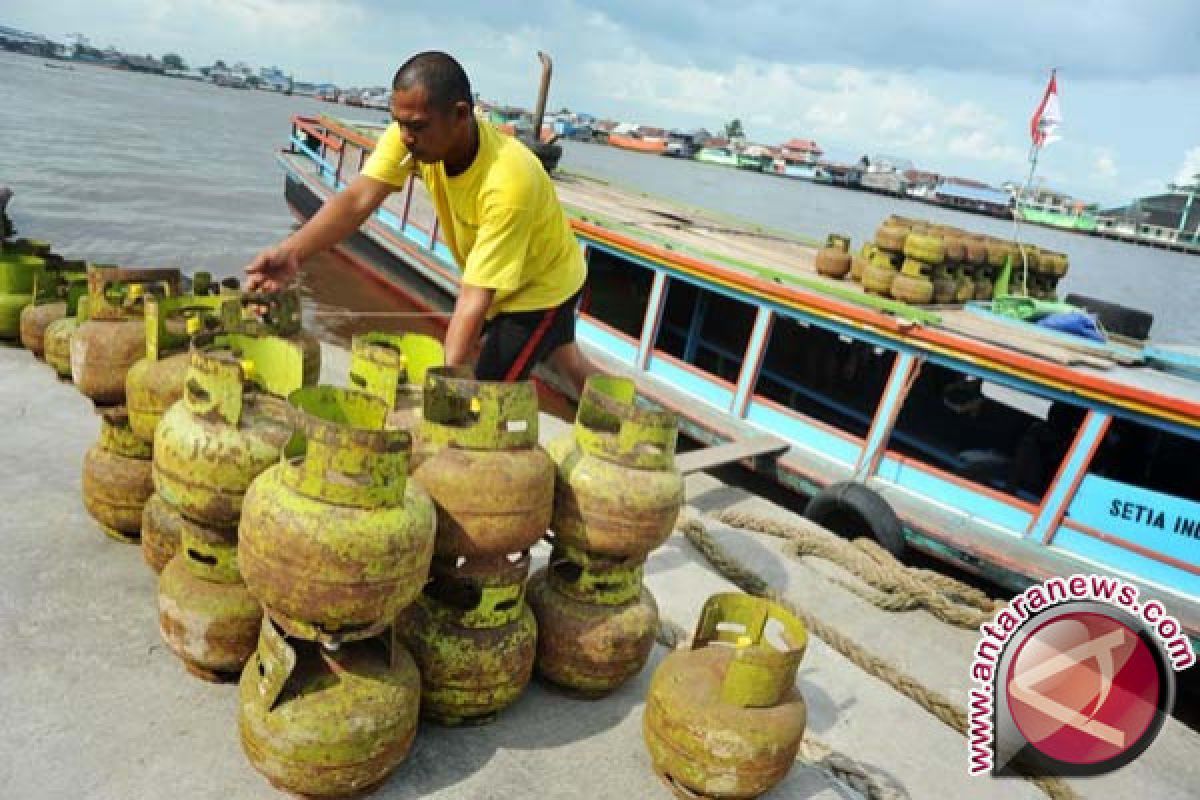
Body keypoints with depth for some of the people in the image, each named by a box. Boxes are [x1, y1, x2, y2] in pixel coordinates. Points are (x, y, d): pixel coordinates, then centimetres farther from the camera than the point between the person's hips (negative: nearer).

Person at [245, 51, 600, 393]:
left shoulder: (508, 181, -40)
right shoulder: (414, 134, -22)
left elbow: (476, 296, -41)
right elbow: (358, 200, -31)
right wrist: (292, 251, -47)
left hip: (544, 281, -7)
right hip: (493, 280, 7)